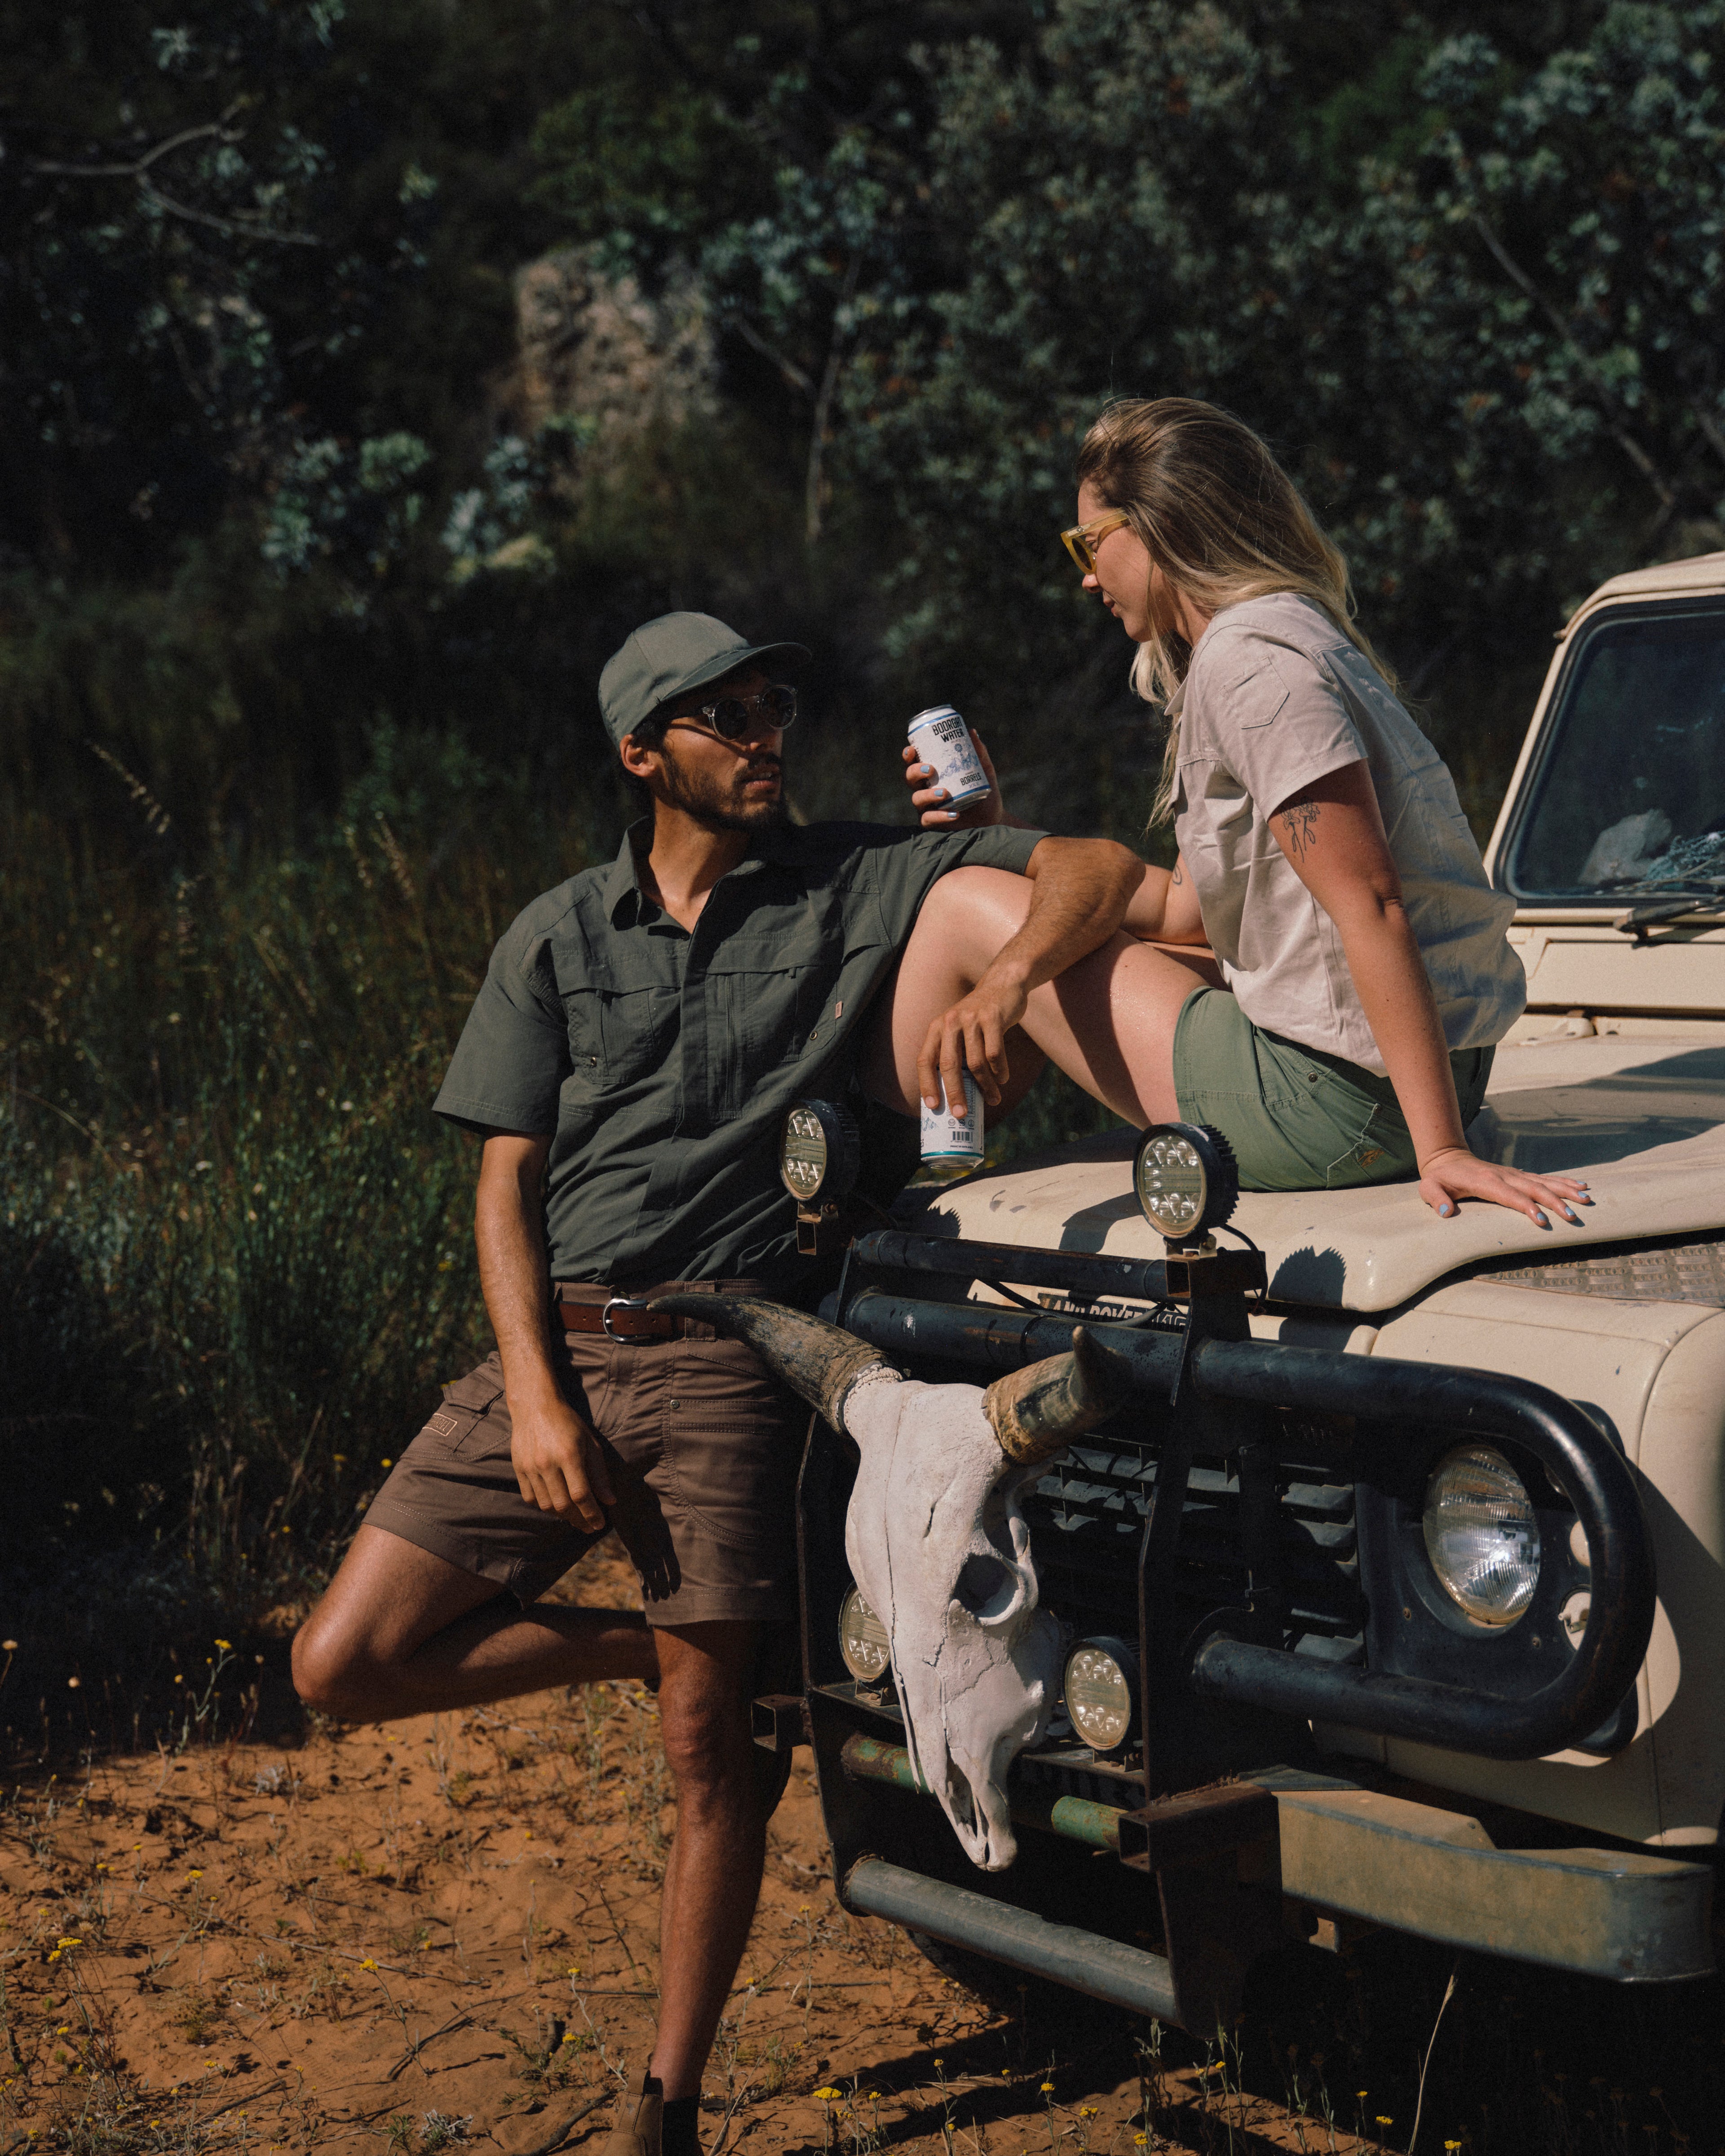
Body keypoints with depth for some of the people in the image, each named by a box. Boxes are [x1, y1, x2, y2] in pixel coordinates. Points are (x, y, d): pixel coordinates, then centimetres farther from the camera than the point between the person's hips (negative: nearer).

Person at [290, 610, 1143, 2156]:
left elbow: (1100, 868, -2)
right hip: (552, 1345, 3)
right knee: (347, 1665, -5)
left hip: (722, 1358, -3)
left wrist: (1011, 970, -24)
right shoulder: (559, 940, 11)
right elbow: (507, 1178, 7)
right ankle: (667, 1645, 12)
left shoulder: (864, 883, 5)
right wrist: (533, 1390, -7)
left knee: (709, 1743, -5)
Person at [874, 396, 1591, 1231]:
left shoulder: (1250, 654, -15)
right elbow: (1183, 908, 18)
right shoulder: (1287, 636, 16)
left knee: (963, 909, 3)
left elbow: (1370, 907, -23)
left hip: (1329, 1102, -10)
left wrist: (1441, 1151, -27)